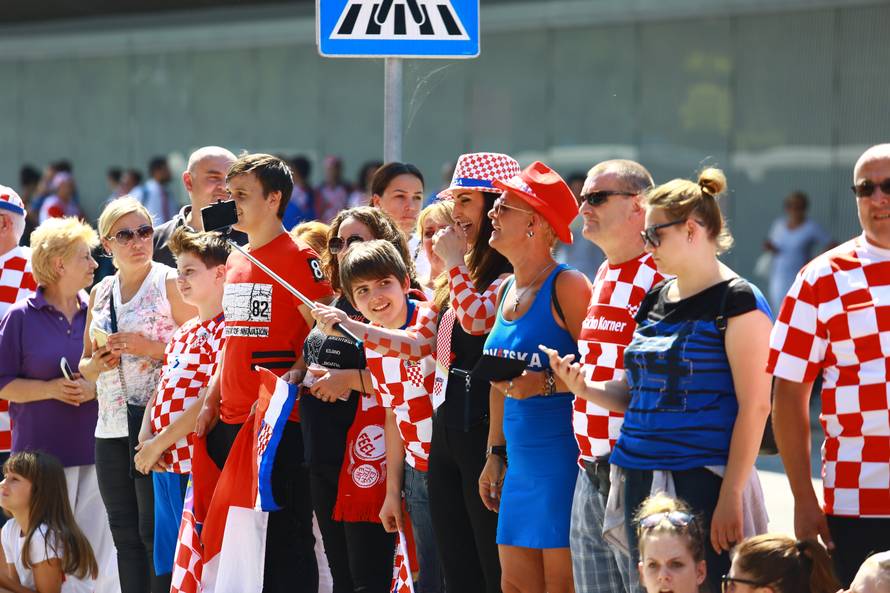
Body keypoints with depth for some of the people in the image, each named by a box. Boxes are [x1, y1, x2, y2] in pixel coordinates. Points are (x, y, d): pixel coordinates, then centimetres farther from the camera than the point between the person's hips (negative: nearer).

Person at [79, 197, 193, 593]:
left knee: (155, 530, -7)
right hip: (112, 426, 6)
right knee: (125, 534, 9)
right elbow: (85, 364, 22)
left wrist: (148, 347, -18)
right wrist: (97, 363, -1)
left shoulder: (170, 283, -3)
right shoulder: (101, 293, 14)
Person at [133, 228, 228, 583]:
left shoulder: (226, 331, -9)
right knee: (168, 568, 11)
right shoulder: (181, 335, 20)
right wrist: (146, 437, 0)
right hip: (165, 465, 9)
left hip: (197, 467, -9)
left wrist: (160, 442, -15)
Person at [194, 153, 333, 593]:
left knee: (286, 533, -4)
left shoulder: (297, 258, -7)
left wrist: (294, 375, -24)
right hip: (231, 422, 8)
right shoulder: (234, 263, 16)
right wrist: (211, 403, 13)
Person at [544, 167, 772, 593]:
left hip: (701, 481, -7)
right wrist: (584, 389, 1)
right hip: (640, 480, 7)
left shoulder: (736, 301, -8)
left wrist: (730, 497, -17)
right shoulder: (654, 301, 15)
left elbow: (754, 406, -13)